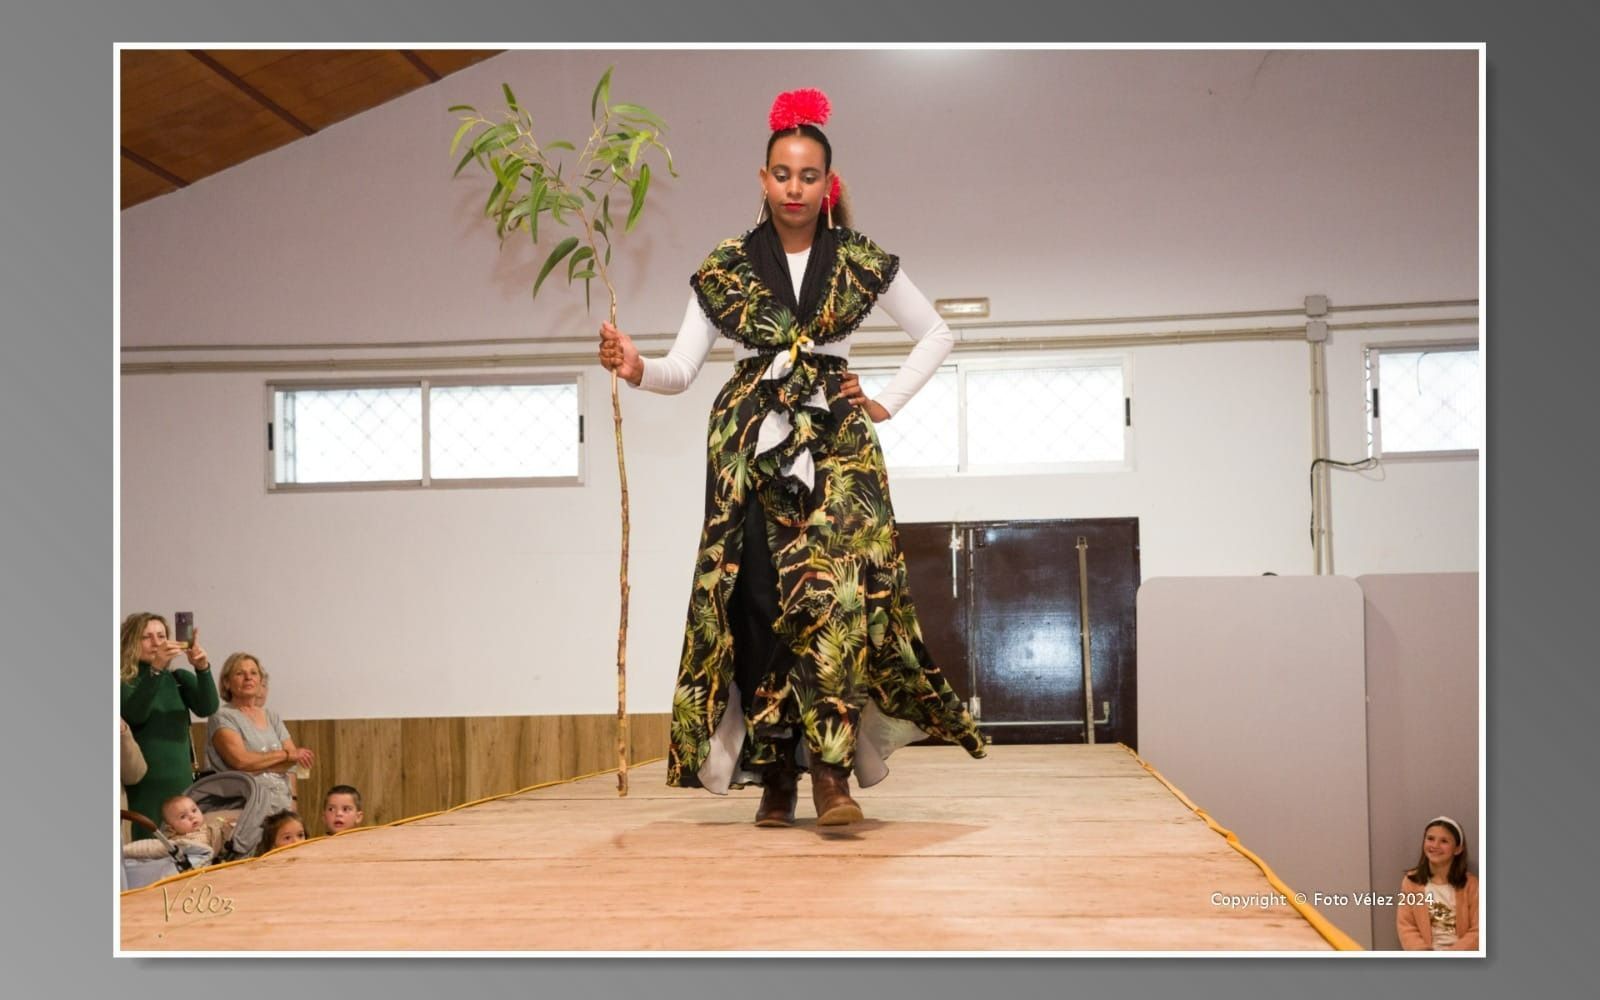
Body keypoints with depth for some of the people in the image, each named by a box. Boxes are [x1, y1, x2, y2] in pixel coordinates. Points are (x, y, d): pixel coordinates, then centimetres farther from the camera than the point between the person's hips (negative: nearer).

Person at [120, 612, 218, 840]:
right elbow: (135, 715, -21)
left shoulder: (179, 679, 10)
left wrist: (202, 668, -25)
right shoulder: (124, 683, -1)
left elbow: (207, 708, -7)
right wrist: (155, 669, -33)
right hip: (145, 787, -4)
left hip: (182, 782, 4)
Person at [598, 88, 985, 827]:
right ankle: (776, 770, 2)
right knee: (760, 599, -6)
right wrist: (637, 369, -22)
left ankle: (831, 767, -18)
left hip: (836, 440, 0)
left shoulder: (861, 262, 7)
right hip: (752, 446, 1)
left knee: (837, 588, -18)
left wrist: (887, 401, 6)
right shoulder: (725, 267, 7)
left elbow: (937, 334, 17)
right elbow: (683, 368, 0)